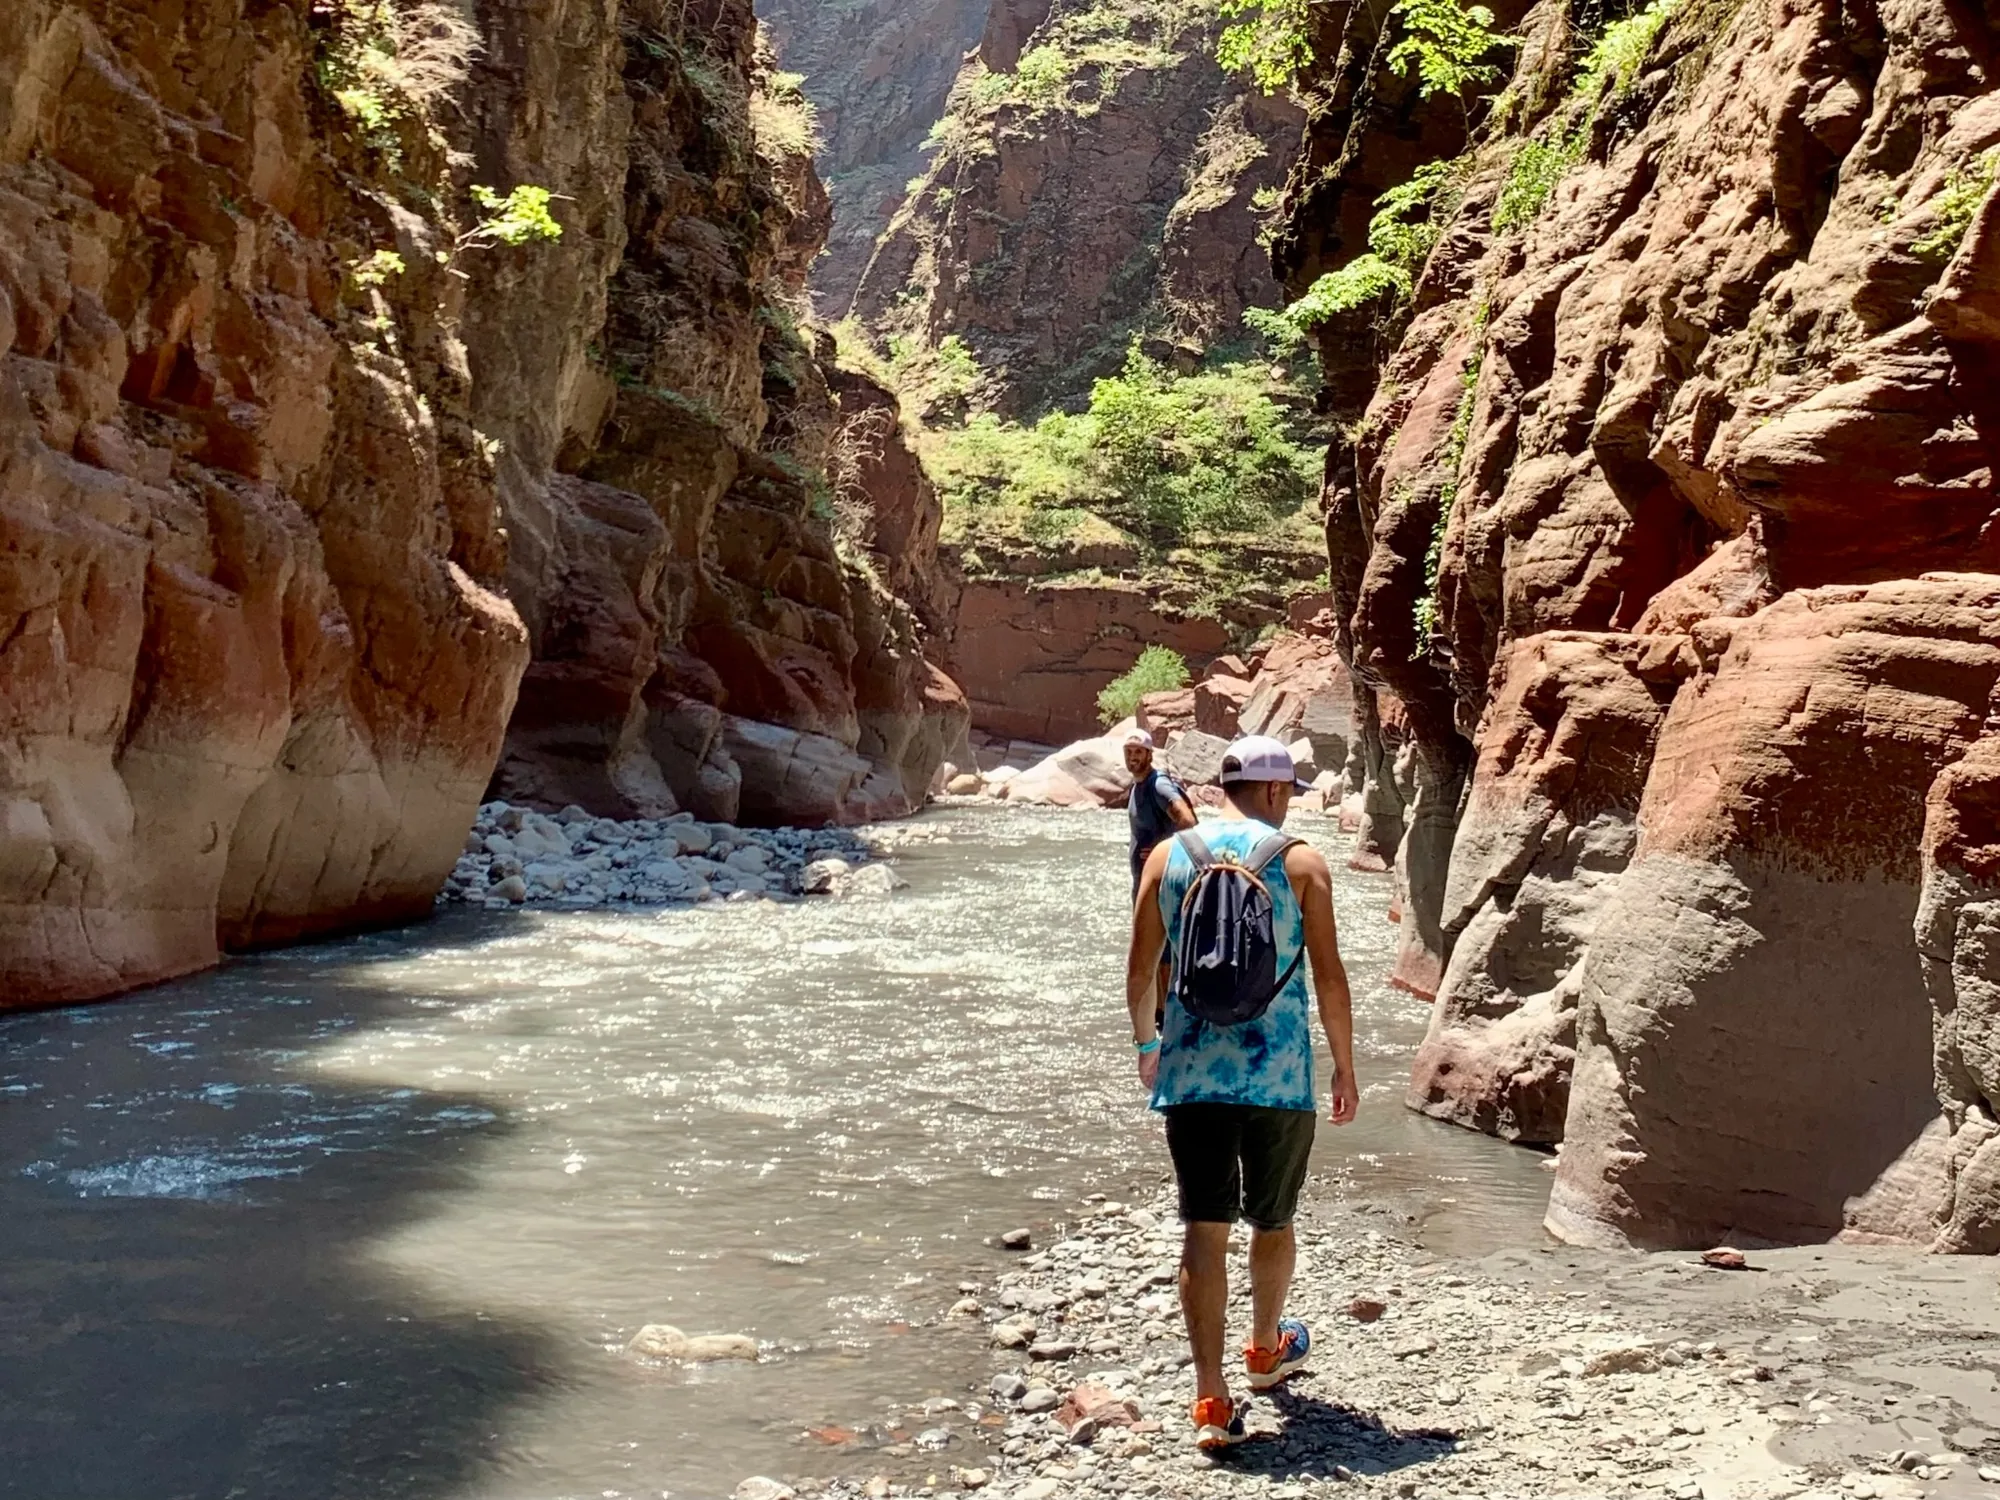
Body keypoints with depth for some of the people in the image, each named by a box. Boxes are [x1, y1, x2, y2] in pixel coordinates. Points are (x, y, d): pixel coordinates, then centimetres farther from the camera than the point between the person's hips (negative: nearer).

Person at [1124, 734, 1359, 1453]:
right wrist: (1345, 1068, 7)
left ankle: (1212, 1400, -1)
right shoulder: (1300, 862, -3)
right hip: (1278, 1071, -1)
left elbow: (1140, 968, 7)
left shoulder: (1167, 855, 3)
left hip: (1190, 1070, 1)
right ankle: (1265, 1349, 41)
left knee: (1204, 1229, 2)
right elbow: (1330, 977, -4)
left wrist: (1145, 1043, 22)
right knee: (1272, 1221, 19)